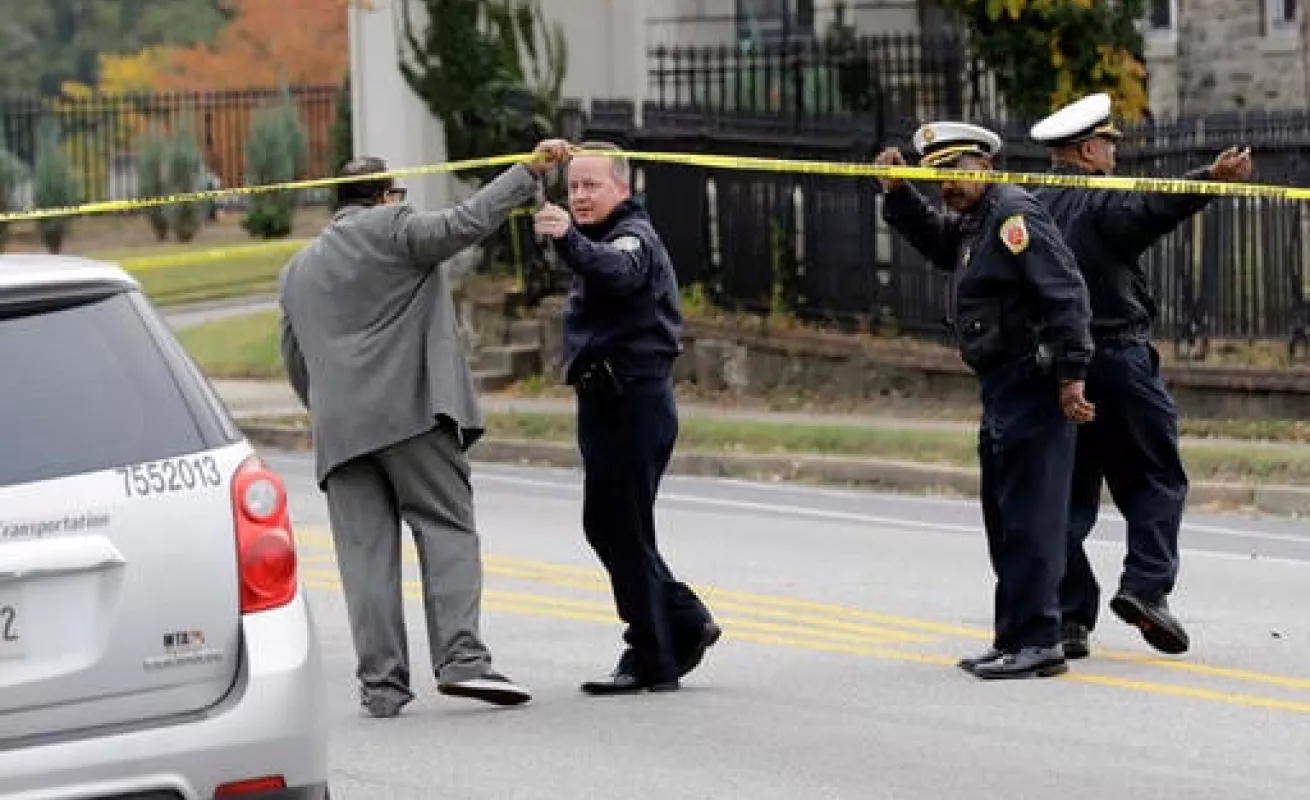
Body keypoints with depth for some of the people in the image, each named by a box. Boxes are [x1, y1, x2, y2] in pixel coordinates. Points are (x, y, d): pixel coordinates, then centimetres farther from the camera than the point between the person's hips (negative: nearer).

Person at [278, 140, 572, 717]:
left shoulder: (297, 270, 22)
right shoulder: (391, 230, 2)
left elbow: (296, 364, 25)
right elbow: (466, 223, -9)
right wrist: (531, 171, -6)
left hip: (340, 430, 5)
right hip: (412, 411, -5)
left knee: (366, 552, 2)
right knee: (447, 530, -5)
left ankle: (381, 683, -2)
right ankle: (461, 658, -19)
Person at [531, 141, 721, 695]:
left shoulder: (634, 238, -13)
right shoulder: (599, 239, 20)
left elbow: (614, 270, -39)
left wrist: (568, 240, -55)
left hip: (634, 403, -10)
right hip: (605, 401, 10)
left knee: (623, 529, -8)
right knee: (606, 525, 14)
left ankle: (652, 661, -3)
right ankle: (686, 624, 23)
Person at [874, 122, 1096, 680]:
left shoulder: (1014, 214, -14)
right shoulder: (974, 223, 17)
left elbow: (1065, 294, -21)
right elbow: (934, 240, 37)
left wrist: (1070, 375, -24)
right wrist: (898, 194, 20)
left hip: (1033, 388, -11)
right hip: (1004, 391, 11)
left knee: (1028, 518, -10)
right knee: (1004, 518, 15)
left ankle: (1035, 643, -10)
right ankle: (1014, 640, 21)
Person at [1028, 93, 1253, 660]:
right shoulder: (1101, 203, -10)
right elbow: (1152, 208, -31)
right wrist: (1209, 182, -41)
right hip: (1117, 362, -6)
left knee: (1067, 491, 8)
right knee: (1154, 479, 5)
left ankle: (1068, 616, 4)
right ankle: (1145, 586, -10)